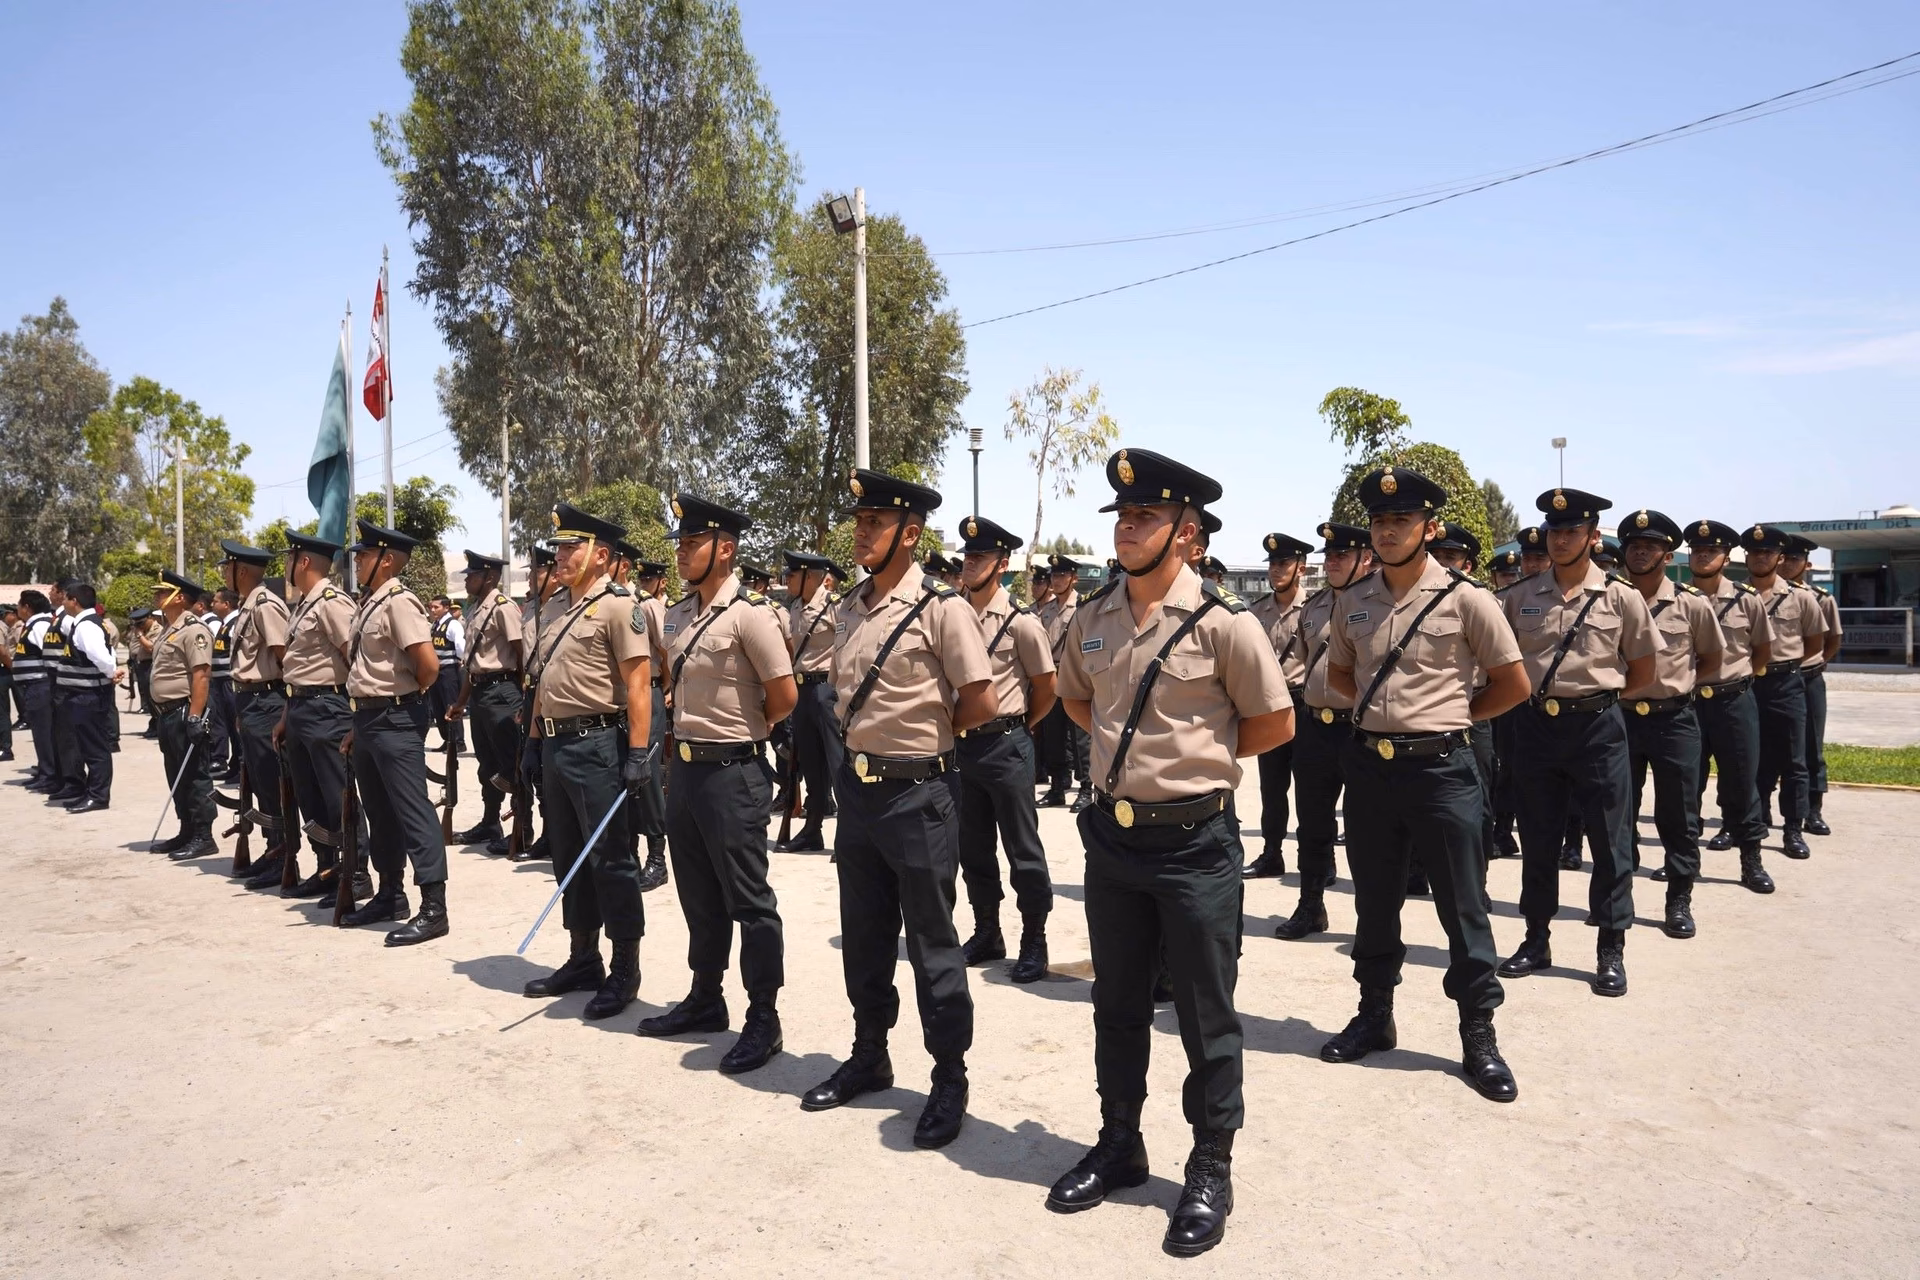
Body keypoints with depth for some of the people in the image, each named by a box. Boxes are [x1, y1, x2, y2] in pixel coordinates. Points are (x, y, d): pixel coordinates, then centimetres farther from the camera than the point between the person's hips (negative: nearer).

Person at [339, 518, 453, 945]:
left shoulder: (399, 602, -15)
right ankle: (389, 895, 30)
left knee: (412, 810, -8)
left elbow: (429, 665, -23)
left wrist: (408, 697, -4)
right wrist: (359, 724, 19)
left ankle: (433, 908, -5)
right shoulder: (369, 603, 14)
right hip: (369, 717, 10)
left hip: (395, 720, -10)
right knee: (377, 810, 17)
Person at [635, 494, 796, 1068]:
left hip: (732, 771, -8)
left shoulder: (748, 614, -15)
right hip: (684, 765, 8)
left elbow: (784, 695, -14)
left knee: (748, 899, 1)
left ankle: (763, 1018, 13)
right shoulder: (677, 614, 9)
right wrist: (692, 726, 14)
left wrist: (743, 732, 1)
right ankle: (705, 998, 32)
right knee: (698, 893, 18)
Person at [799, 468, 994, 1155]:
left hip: (917, 792, -7)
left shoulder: (940, 607, -13)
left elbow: (979, 704, -13)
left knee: (931, 943, 4)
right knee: (863, 937, 18)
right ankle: (869, 1057, 35)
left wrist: (924, 734, -1)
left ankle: (950, 1079, 19)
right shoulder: (847, 609, 8)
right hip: (857, 787, 7)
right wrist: (870, 738, 9)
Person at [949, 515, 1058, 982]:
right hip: (962, 746, 6)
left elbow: (1046, 688, -2)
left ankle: (1034, 943, 15)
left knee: (1023, 851, 3)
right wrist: (955, 726, 12)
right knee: (972, 849, 14)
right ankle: (987, 934, 28)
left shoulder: (1021, 622, -10)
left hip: (1005, 747, -5)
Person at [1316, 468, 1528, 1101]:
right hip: (1369, 764, 5)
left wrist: (1450, 715, 4)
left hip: (1441, 767, -4)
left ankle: (1479, 1036, 17)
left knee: (1462, 907, 4)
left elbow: (1513, 685, -2)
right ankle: (1375, 1016, 30)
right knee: (1374, 901, 15)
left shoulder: (1464, 598, -8)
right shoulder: (1352, 602, 5)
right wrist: (1382, 708, 9)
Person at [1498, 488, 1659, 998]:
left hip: (1597, 726, -2)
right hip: (1536, 724, 2)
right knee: (1537, 839, 10)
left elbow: (1643, 668, 7)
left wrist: (1597, 693, 7)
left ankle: (1611, 951, 15)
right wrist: (1529, 693, 7)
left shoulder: (1621, 598, -2)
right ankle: (1536, 941, 23)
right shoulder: (1520, 598, 3)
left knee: (1610, 840, 4)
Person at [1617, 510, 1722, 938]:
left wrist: (1678, 685, 1)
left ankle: (1679, 902, 17)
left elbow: (1712, 658, 10)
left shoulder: (1691, 604, -2)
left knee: (1678, 816, 5)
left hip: (1674, 720, -1)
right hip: (1620, 718, 2)